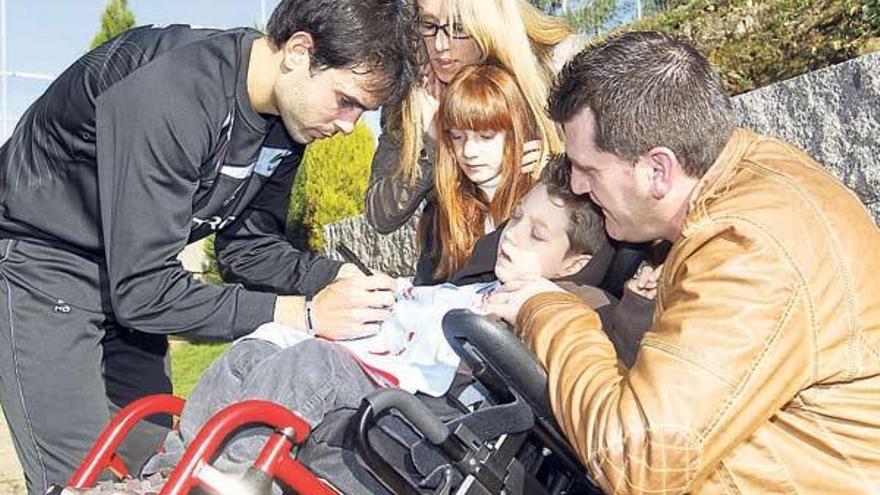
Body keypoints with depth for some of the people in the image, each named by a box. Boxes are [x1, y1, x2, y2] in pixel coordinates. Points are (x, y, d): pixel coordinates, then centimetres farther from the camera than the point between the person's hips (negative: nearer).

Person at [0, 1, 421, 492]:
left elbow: (249, 246, 1)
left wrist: (339, 279, -16)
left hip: (131, 272, 7)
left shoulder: (289, 118, -8)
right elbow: (142, 292, -32)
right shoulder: (169, 94, -33)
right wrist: (303, 313, -31)